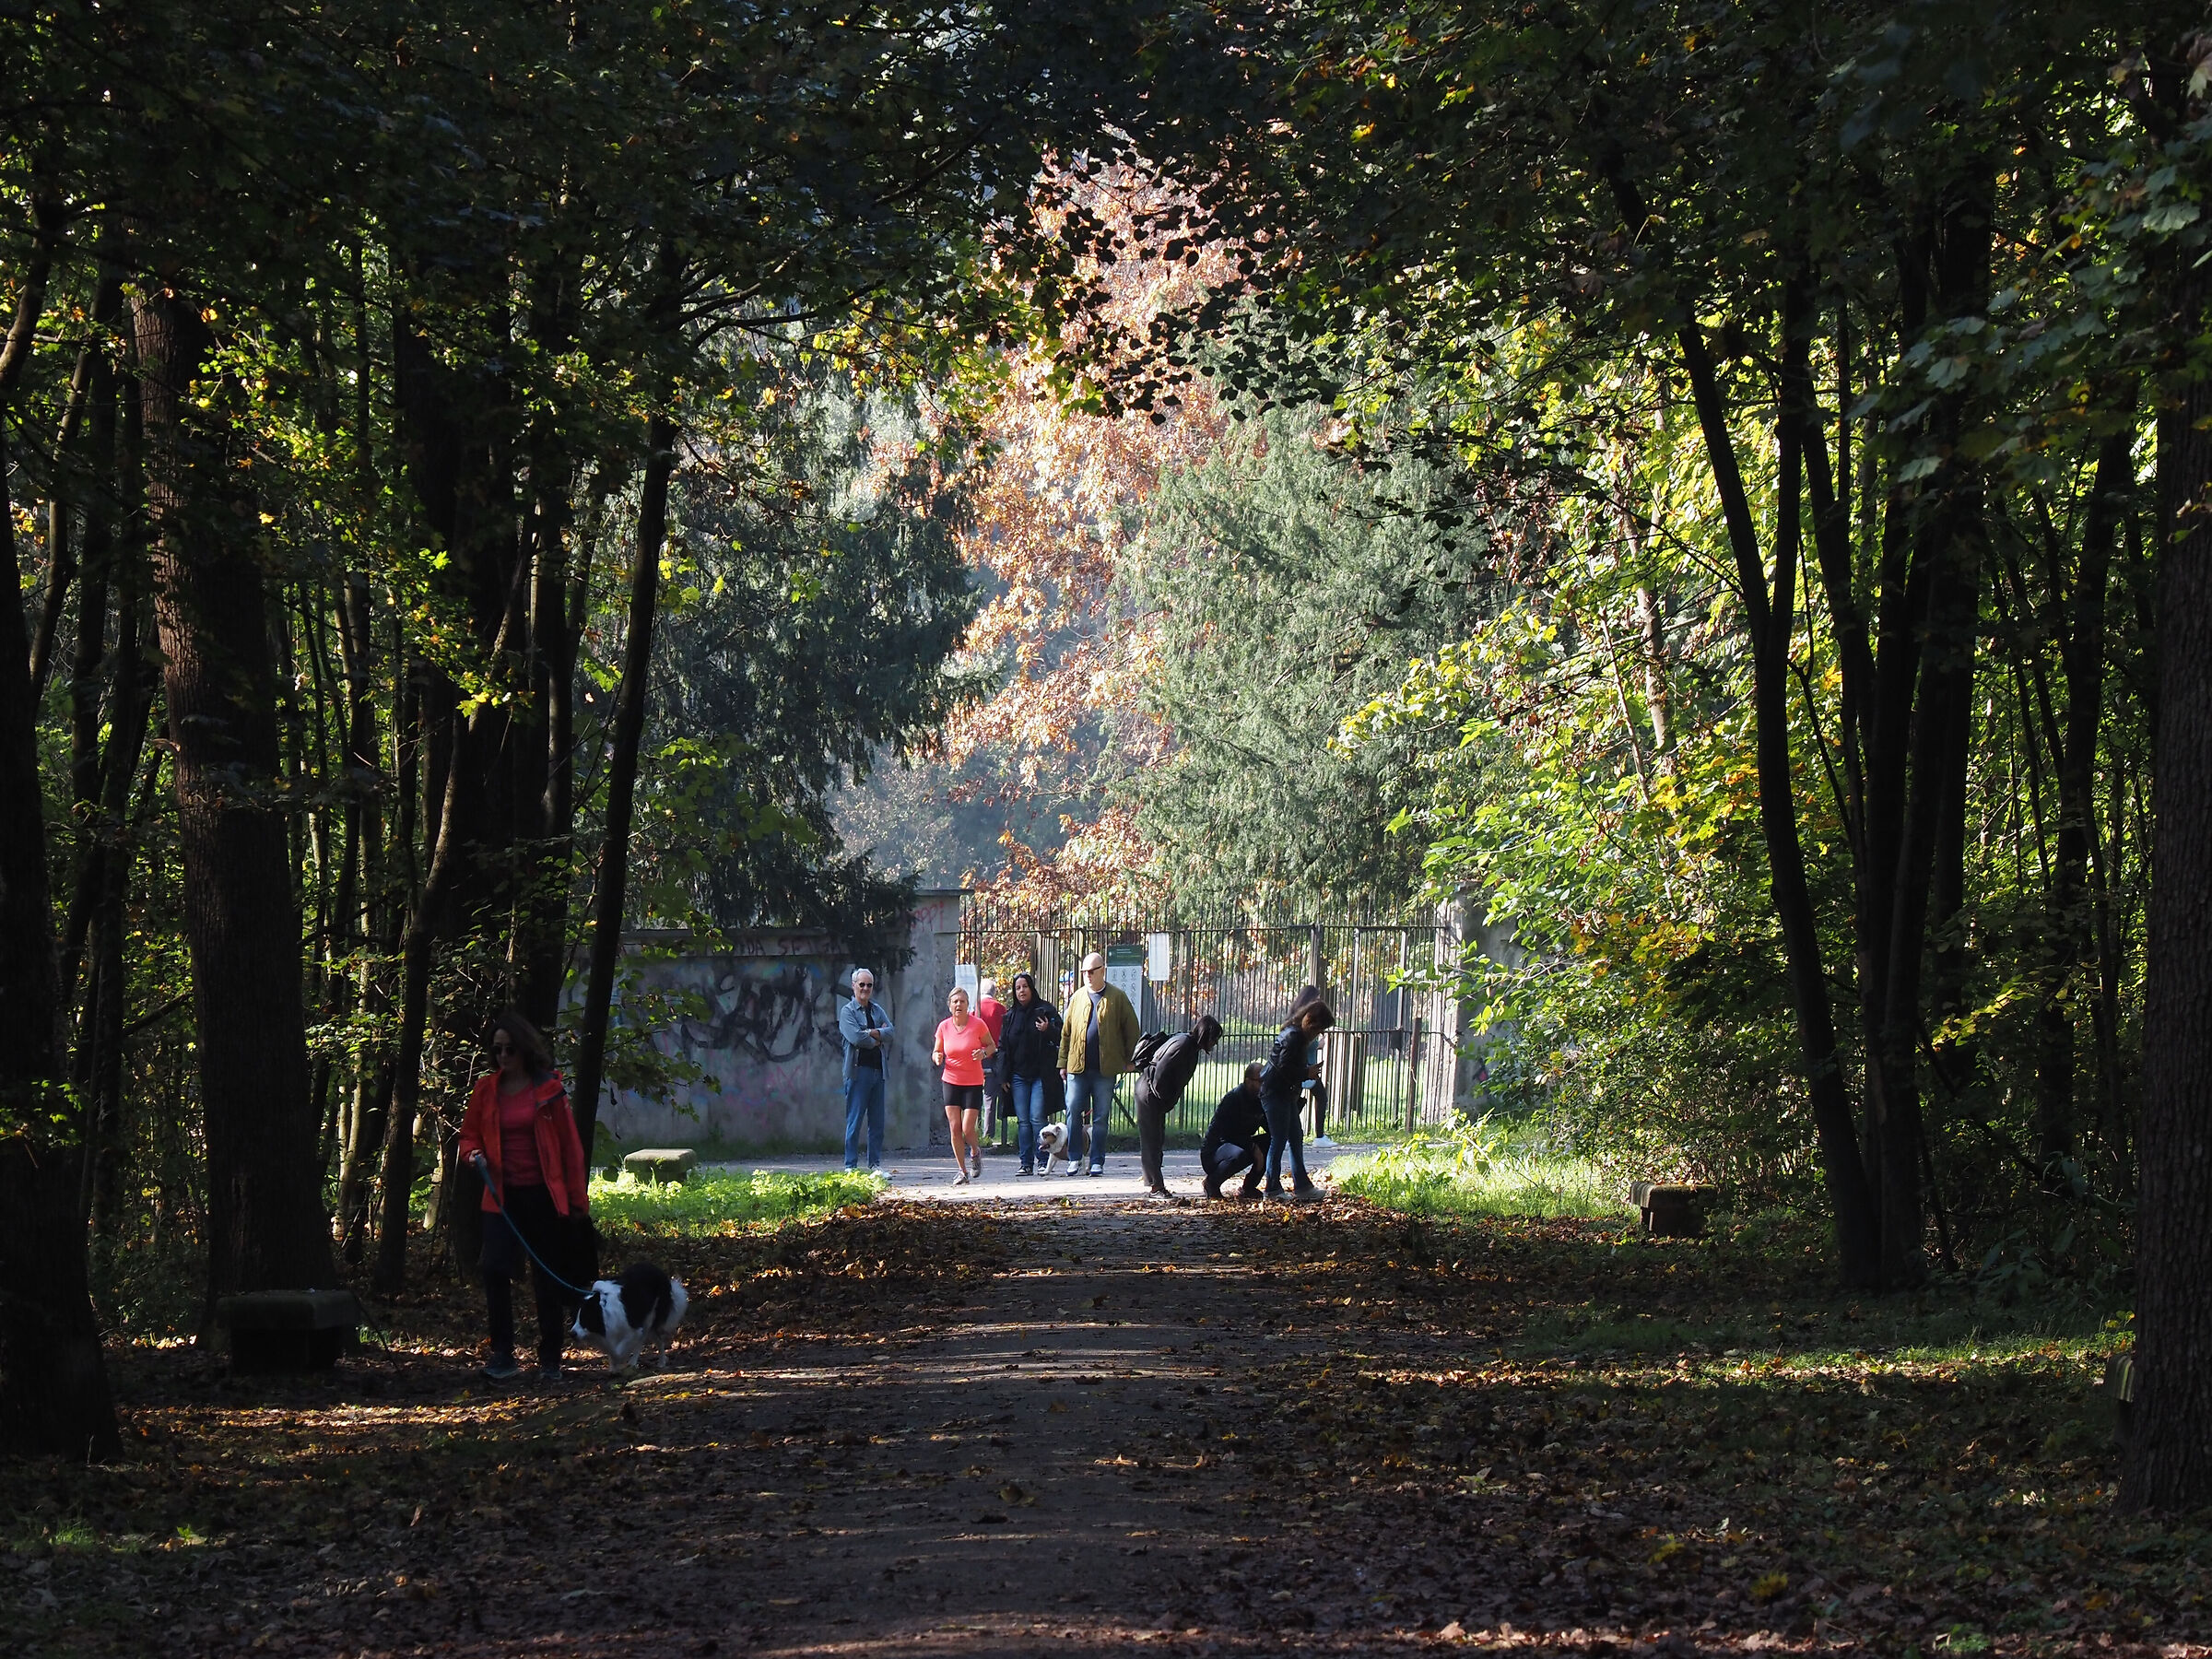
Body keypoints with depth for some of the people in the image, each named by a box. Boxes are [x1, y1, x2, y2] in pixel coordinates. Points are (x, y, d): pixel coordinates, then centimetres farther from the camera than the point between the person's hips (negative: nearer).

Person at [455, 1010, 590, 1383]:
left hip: (543, 1196, -2)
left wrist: (577, 1198, 0)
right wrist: (475, 1155, -7)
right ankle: (502, 1357, -9)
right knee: (494, 1269, -15)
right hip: (502, 1195, 2)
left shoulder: (548, 1089, -2)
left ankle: (550, 1361, 15)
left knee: (548, 1278, 5)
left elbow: (570, 1145, 1)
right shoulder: (485, 1089, 6)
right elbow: (469, 1135, 17)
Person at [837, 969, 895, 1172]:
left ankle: (875, 1163, 14)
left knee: (877, 1121, 7)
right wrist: (878, 1039, -2)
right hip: (858, 1070, -6)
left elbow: (891, 1033, 3)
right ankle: (851, 1165, -1)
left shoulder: (877, 1011, 17)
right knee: (854, 1120, -5)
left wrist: (870, 1033, -12)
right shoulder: (847, 1011, -1)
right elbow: (856, 1037, -16)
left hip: (878, 1071, 6)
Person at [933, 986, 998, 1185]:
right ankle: (963, 1172, 8)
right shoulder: (944, 1027, 0)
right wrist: (937, 1058, -12)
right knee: (955, 1128, -3)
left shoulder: (978, 1025, -7)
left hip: (974, 1083, -2)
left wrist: (983, 1053, -16)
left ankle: (975, 1152, 26)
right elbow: (936, 1052, 12)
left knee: (967, 1129, -9)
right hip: (951, 1082, 2)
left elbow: (992, 1046, 6)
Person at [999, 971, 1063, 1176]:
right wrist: (1004, 1076, 9)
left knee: (1037, 1118, -9)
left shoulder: (1045, 1011, 1)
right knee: (1023, 1121, 2)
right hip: (1019, 1075, 4)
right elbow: (1003, 1047, 16)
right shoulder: (1010, 1015, 13)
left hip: (1040, 1074, -4)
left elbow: (1061, 1037, 0)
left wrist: (1048, 1030, -22)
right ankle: (1026, 1164, 4)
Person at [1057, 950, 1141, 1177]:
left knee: (1101, 1117, 3)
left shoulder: (1116, 997, 2)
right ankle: (1074, 1159, 9)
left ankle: (1097, 1162, 10)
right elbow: (1066, 1032, 14)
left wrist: (1128, 1062, -1)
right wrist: (1063, 1063, 9)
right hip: (1077, 1066, 2)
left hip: (1106, 1068, -2)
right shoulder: (1077, 997, 11)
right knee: (1073, 1113, 0)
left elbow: (1131, 1030, 4)